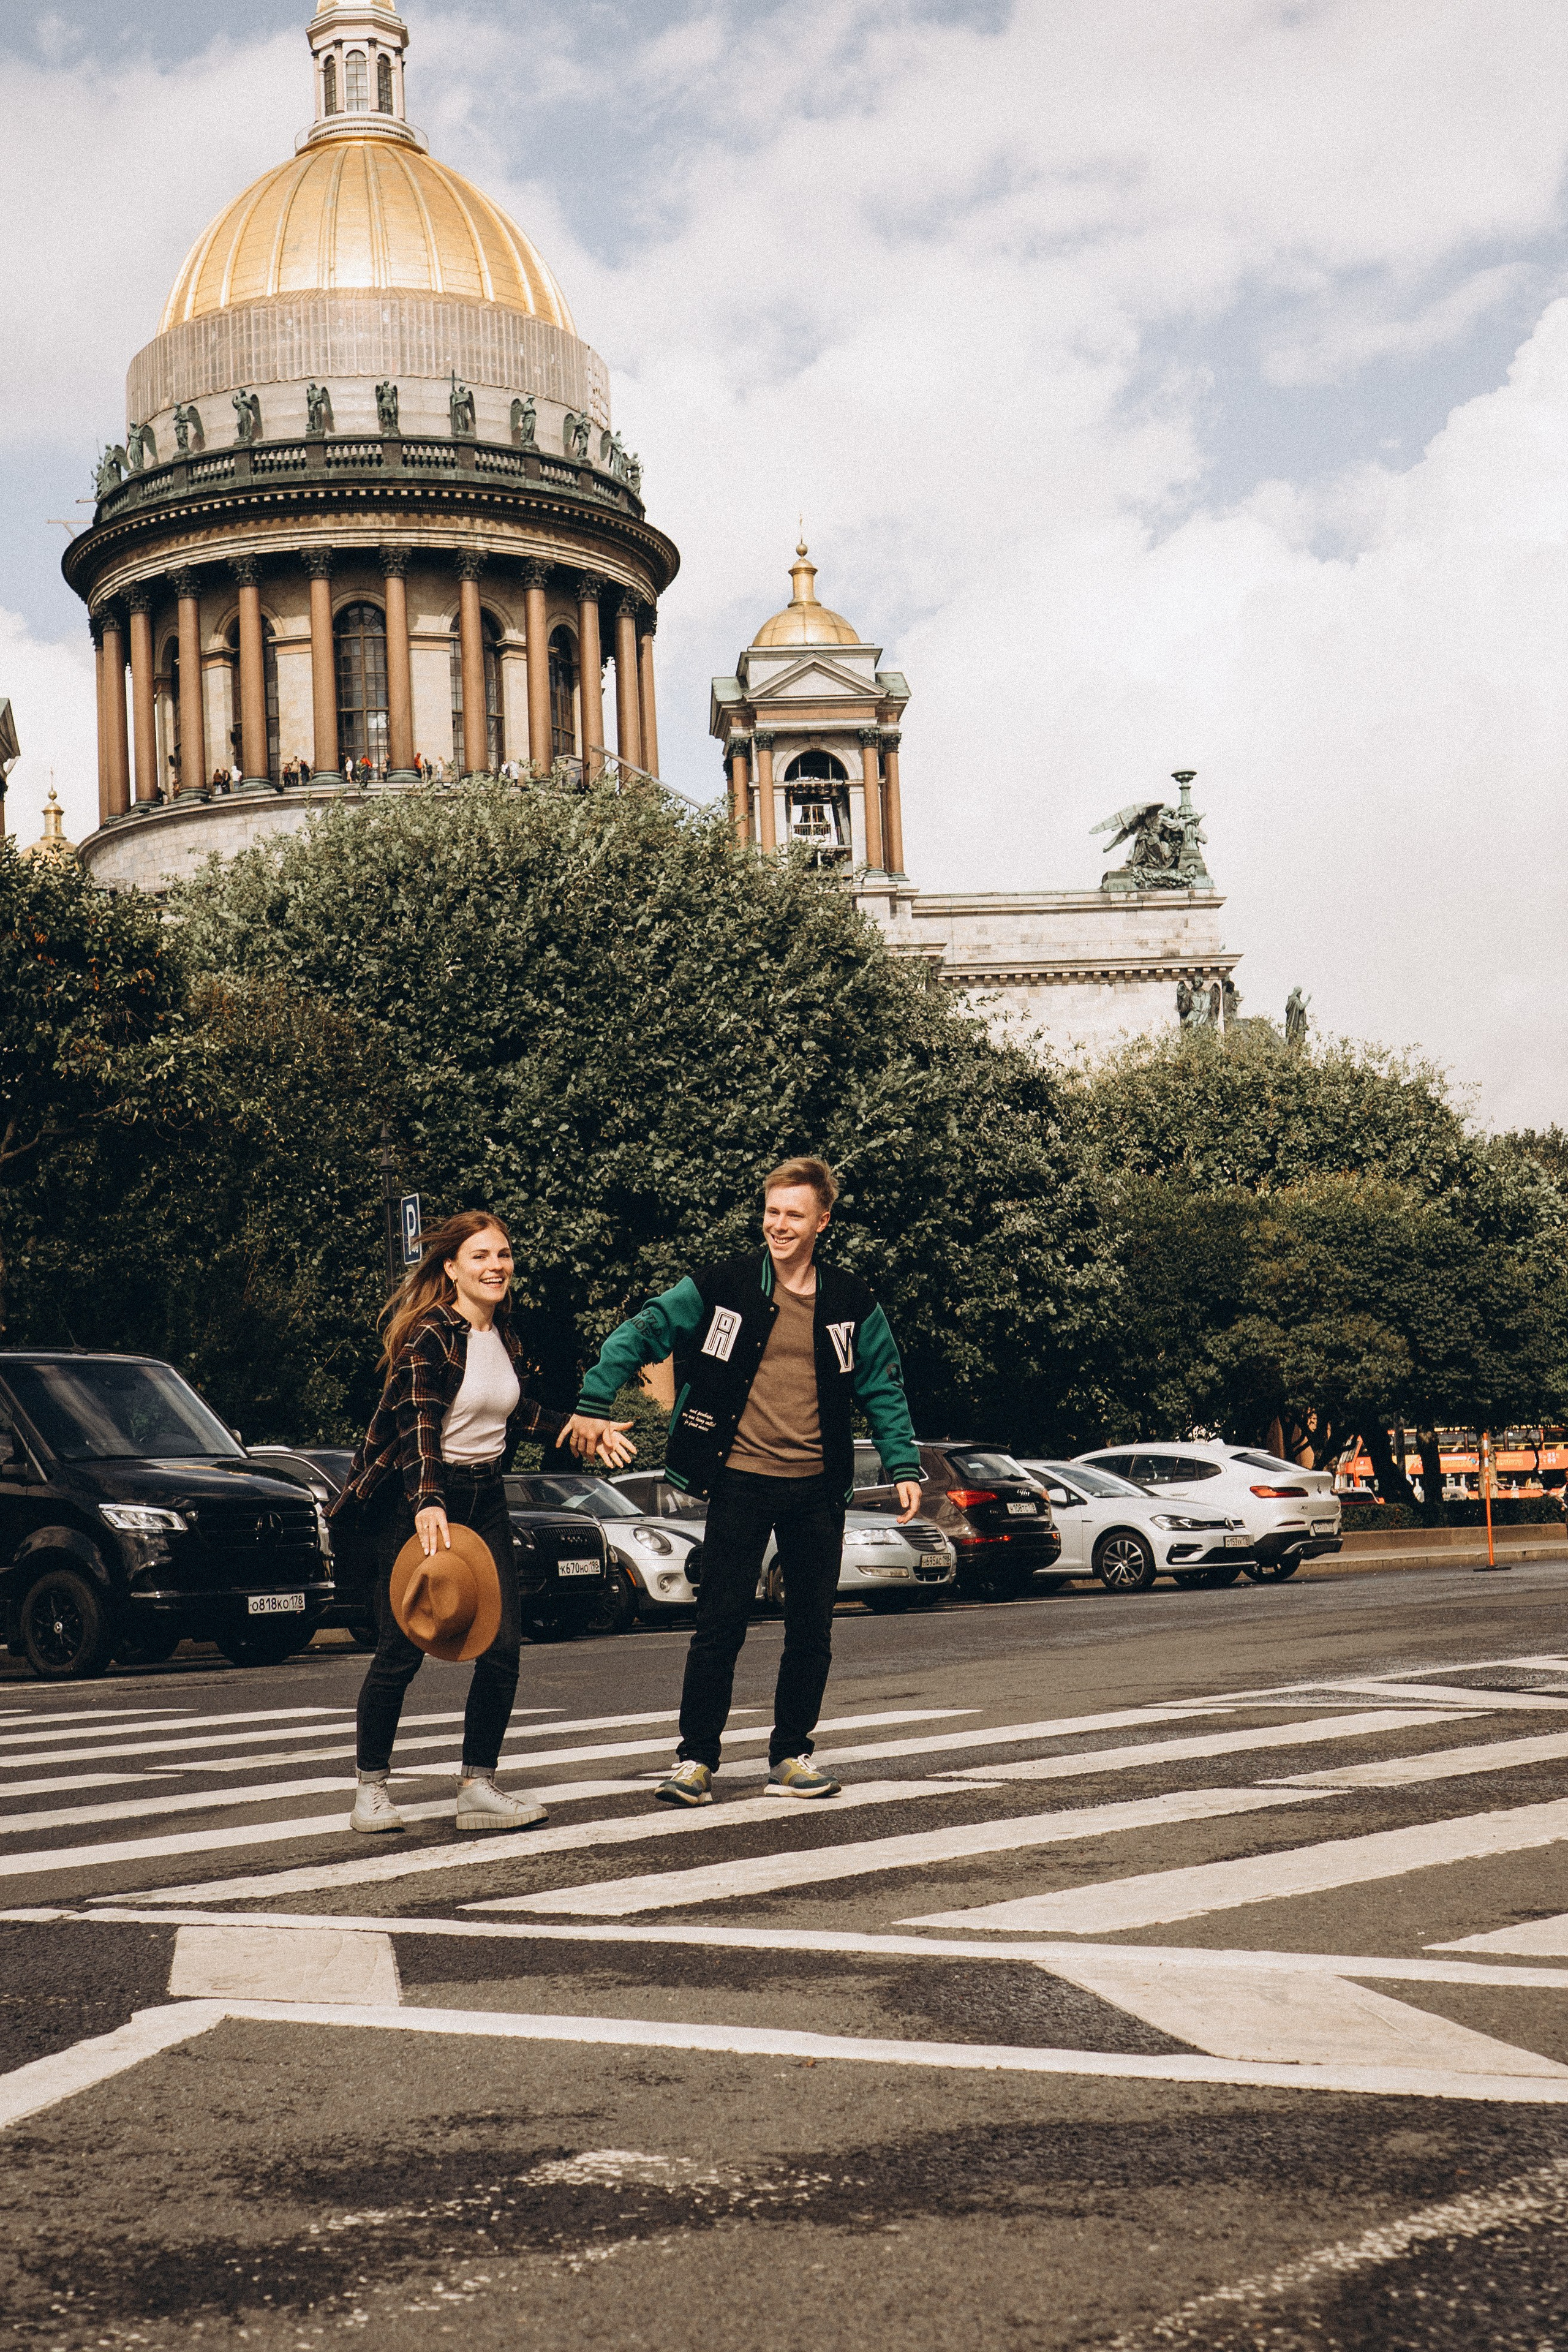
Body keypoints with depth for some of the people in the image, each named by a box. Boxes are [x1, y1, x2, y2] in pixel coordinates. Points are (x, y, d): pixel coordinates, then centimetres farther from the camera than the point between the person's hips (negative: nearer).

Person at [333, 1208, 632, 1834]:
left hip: (484, 1498, 7)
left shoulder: (504, 1333, 9)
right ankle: (370, 1788, 13)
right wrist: (429, 1503, -39)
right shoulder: (428, 1335, -14)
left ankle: (478, 1786, 8)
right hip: (418, 1501, -7)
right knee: (402, 1651, -3)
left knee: (503, 1647, -2)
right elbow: (419, 1420, -26)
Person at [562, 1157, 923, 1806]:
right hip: (740, 1482, -3)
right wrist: (594, 1404, -11)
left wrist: (904, 1467, 3)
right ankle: (695, 1759, 6)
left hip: (818, 1487, 3)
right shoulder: (721, 1288, -2)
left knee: (811, 1629, 8)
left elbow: (883, 1389, 11)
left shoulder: (852, 1304, 5)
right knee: (720, 1624, -2)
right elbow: (642, 1333, -2)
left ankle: (790, 1757, 21)